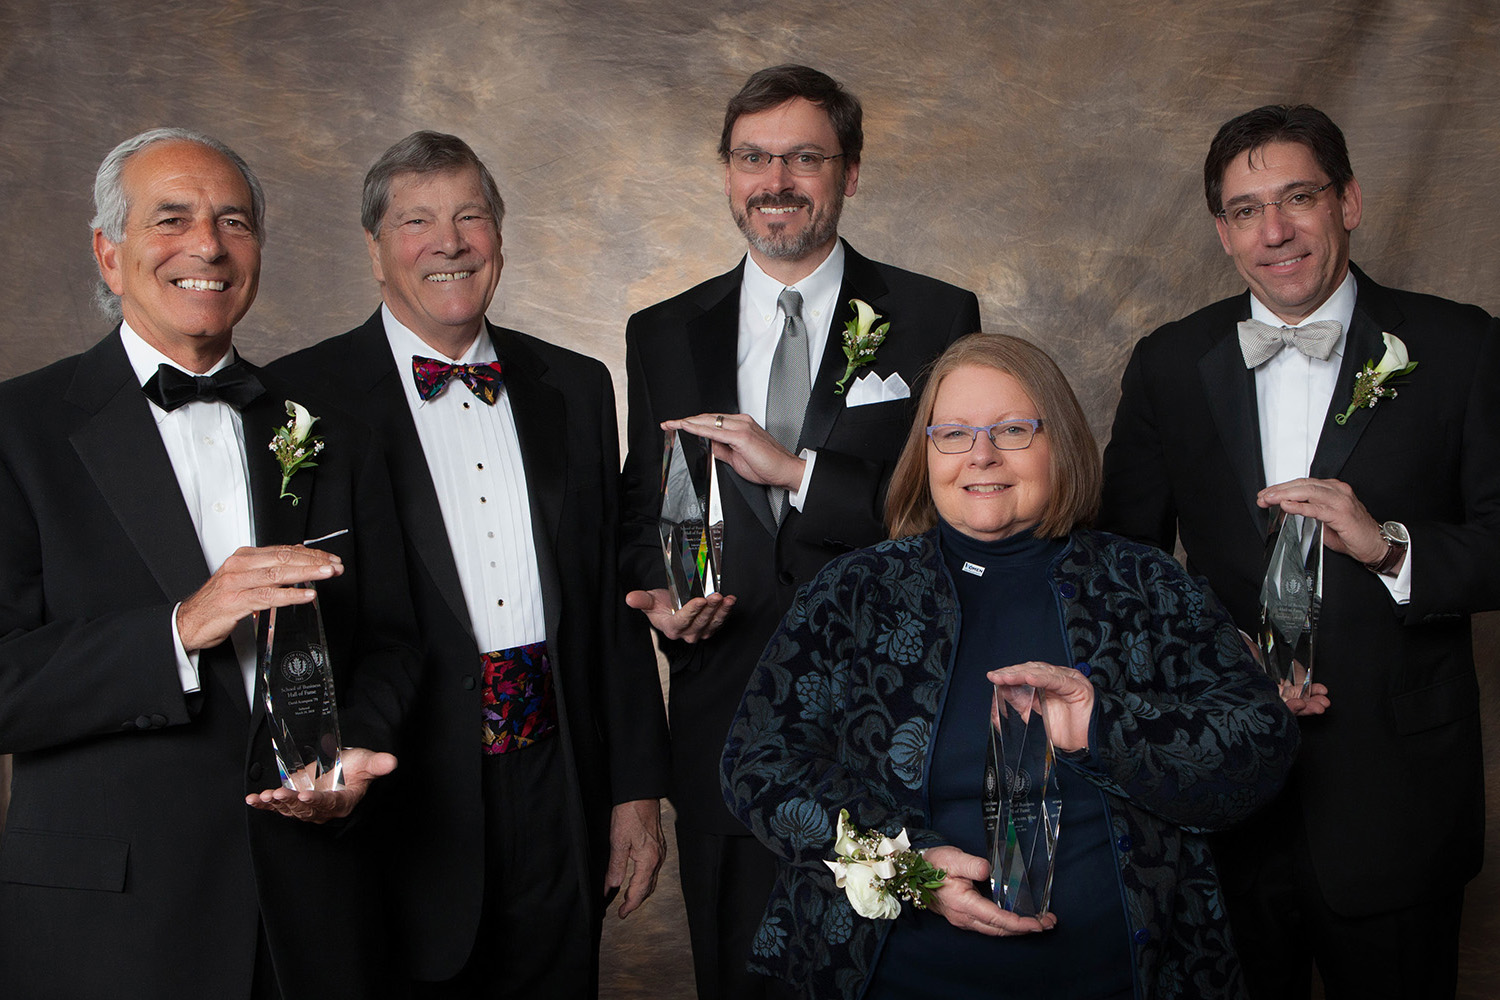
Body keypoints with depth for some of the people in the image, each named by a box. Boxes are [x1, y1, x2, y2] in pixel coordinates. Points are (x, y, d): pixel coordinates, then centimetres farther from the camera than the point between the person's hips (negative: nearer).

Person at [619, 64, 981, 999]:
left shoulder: (934, 319, -1)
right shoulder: (663, 335, 9)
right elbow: (643, 510, 15)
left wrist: (797, 469, -18)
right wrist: (655, 591, -6)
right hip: (728, 722, 3)